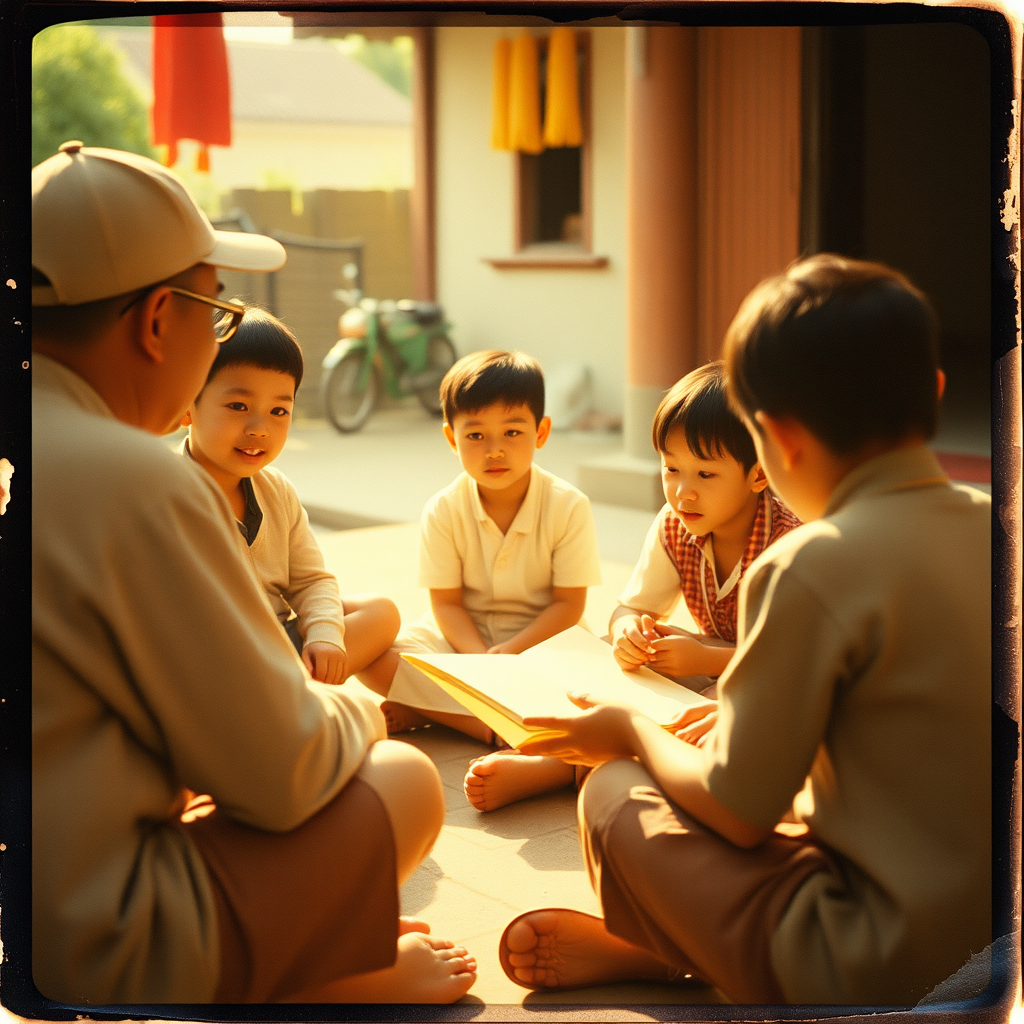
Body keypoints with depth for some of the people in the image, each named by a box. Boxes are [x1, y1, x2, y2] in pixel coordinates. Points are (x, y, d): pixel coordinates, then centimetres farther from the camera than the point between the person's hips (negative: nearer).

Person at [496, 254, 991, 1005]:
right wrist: (759, 716, 22)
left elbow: (737, 813, -12)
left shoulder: (813, 567, -20)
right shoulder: (987, 530, 2)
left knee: (617, 796, 3)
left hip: (889, 974, -8)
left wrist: (637, 733, 7)